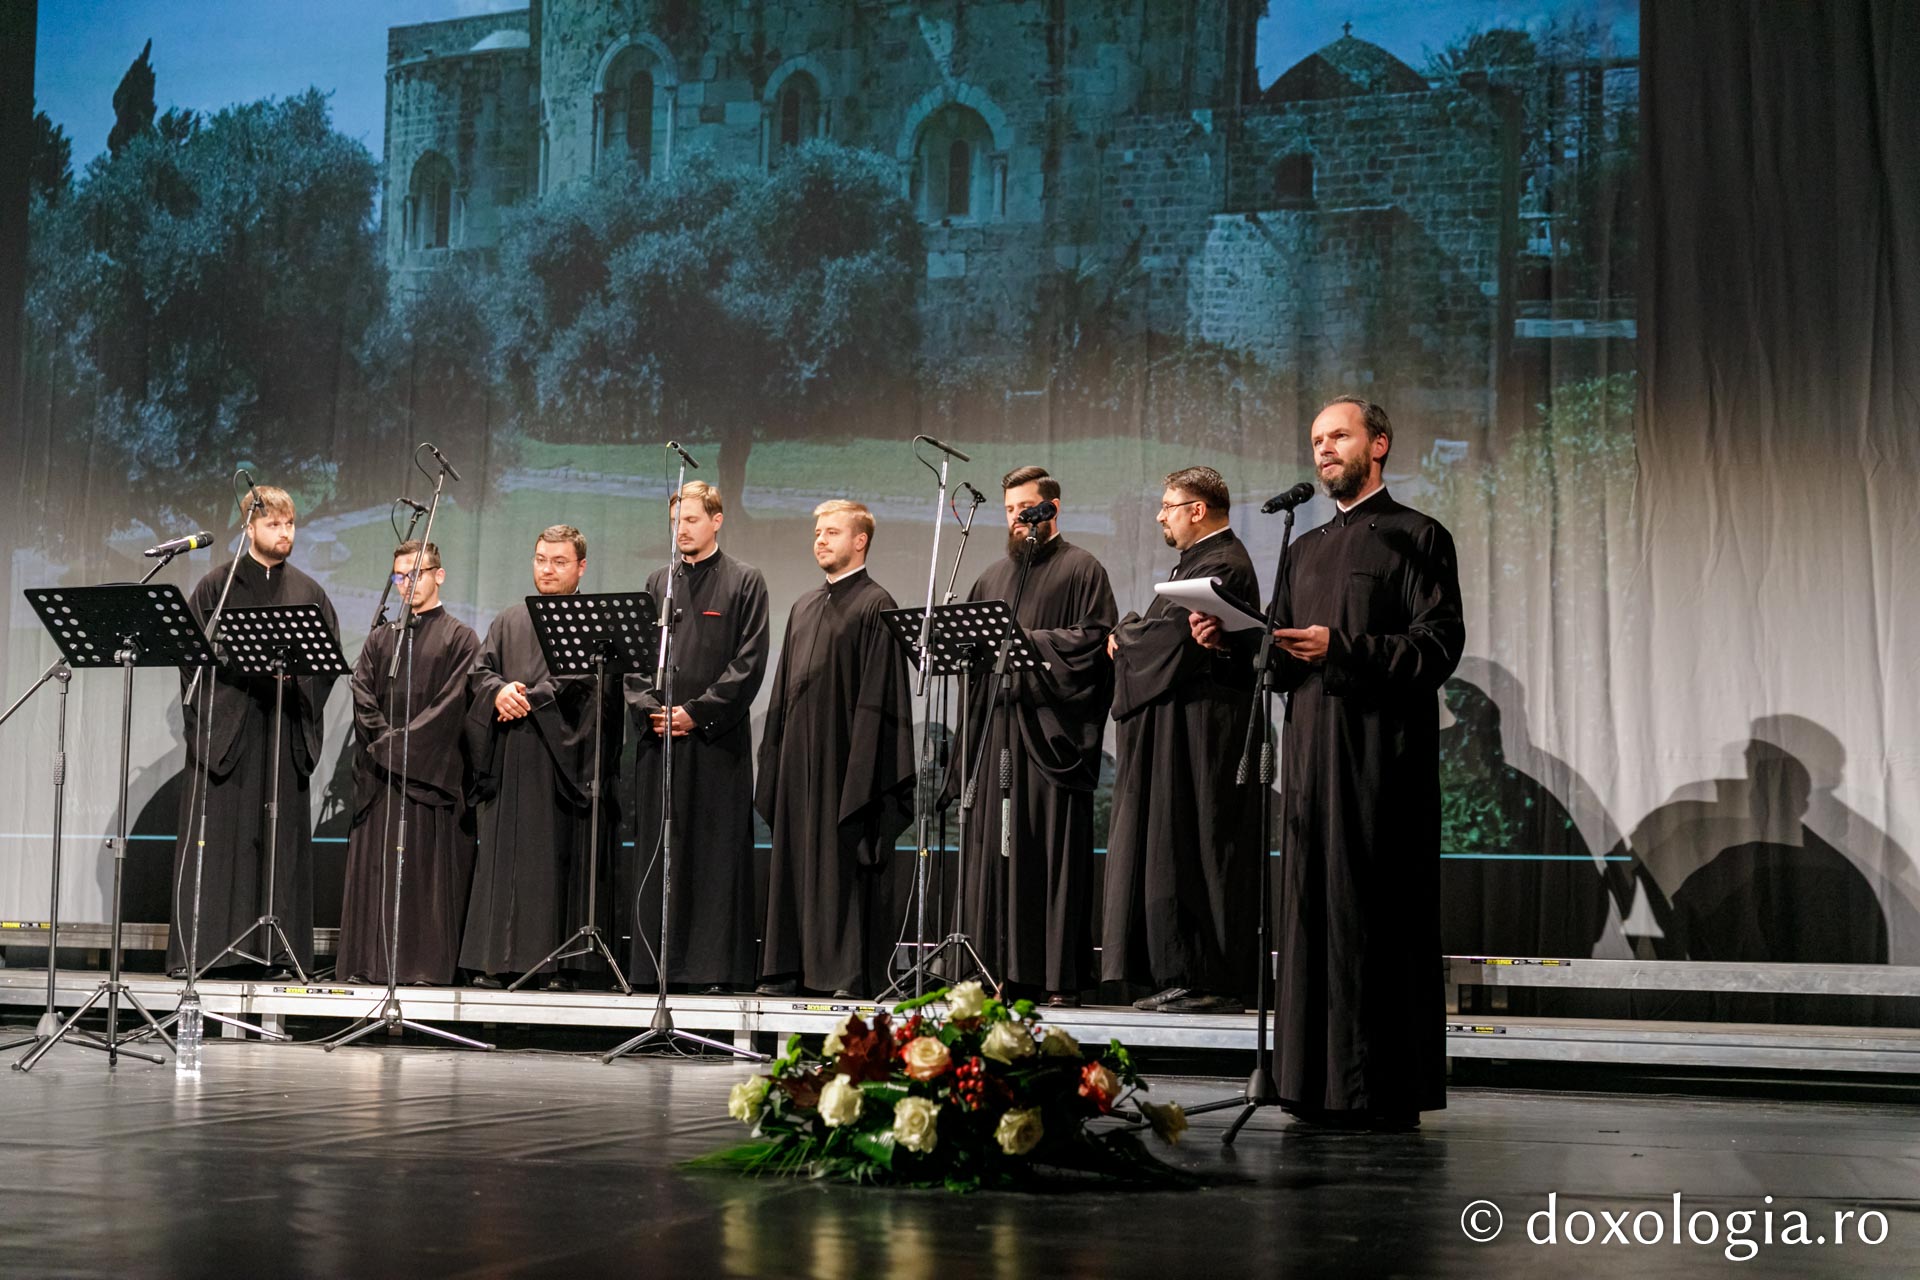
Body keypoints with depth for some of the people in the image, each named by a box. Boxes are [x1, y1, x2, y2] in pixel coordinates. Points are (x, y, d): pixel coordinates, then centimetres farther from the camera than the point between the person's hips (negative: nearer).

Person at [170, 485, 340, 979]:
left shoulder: (308, 591, 14)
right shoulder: (217, 584, 5)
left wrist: (296, 673, -5)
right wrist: (248, 662, -12)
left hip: (287, 732, 3)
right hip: (225, 727, -3)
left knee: (281, 840, 1)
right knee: (217, 838, -5)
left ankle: (274, 951, 4)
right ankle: (198, 950, -3)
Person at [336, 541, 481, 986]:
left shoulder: (460, 639, 4)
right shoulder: (381, 638, 18)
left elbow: (452, 703, -7)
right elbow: (362, 696, 7)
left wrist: (404, 744, -13)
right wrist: (384, 740, -8)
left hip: (433, 773, -4)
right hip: (380, 775, 4)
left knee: (430, 869, -6)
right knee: (375, 868, 1)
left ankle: (429, 963, -5)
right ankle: (370, 962, 2)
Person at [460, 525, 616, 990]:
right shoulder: (509, 621, 20)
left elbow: (583, 676, -9)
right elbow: (479, 670, 10)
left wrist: (530, 698, -15)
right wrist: (500, 691, -12)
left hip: (565, 755, -4)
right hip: (510, 758, 4)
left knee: (563, 859, -5)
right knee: (505, 856, 1)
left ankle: (563, 963, -3)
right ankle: (498, 958, 2)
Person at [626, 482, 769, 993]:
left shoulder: (745, 582, 3)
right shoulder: (657, 583, 17)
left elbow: (749, 663, -6)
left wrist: (696, 712, -13)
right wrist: (647, 710, -4)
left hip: (717, 740, -4)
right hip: (658, 740, 5)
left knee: (717, 851, -5)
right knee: (655, 853, 4)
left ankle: (716, 966, -2)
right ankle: (656, 965, 9)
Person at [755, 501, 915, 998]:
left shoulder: (875, 606, -5)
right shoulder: (803, 608, 18)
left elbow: (877, 694, -12)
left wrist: (862, 767, -18)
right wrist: (774, 758, 12)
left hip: (845, 755, -7)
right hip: (800, 756, 7)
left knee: (846, 859, -5)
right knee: (794, 859, 7)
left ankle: (853, 971, -2)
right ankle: (791, 966, 13)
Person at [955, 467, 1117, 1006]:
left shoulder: (1081, 569, 3)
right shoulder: (993, 576, 22)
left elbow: (1096, 638, -9)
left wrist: (1032, 641, -13)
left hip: (1053, 730, -6)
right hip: (998, 729, 6)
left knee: (1057, 851, -7)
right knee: (996, 848, 2)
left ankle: (1062, 975, -5)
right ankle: (1005, 969, 6)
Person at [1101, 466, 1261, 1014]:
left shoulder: (1223, 566, -13)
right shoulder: (1199, 561, 20)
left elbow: (1171, 638, -20)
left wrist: (1124, 637, -2)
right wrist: (1133, 638, 2)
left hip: (1202, 736, -10)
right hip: (1178, 733, 10)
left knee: (1196, 851, -8)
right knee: (1175, 847, 8)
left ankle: (1213, 981, -3)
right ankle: (1184, 979, 10)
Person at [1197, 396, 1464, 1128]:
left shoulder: (1416, 538, 1)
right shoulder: (1307, 550, 21)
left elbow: (1439, 647, -10)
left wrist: (1340, 648, -19)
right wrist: (1229, 642, 1)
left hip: (1383, 757, -6)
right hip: (1311, 753, 7)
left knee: (1373, 916, -7)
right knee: (1312, 912, 5)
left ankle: (1388, 1093, -2)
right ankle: (1322, 1085, 11)